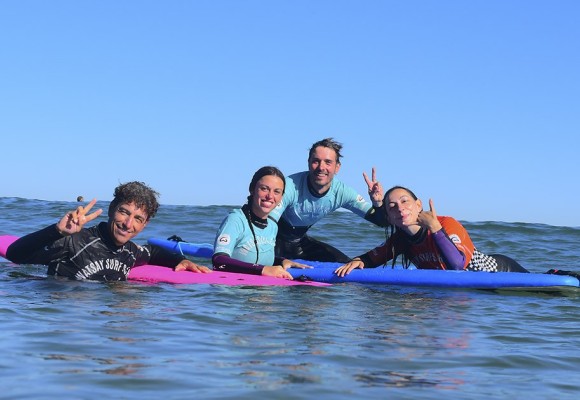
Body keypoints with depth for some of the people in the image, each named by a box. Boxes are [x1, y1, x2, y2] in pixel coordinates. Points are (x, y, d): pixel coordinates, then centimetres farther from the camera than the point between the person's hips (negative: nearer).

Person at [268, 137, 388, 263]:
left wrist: (377, 203, -34)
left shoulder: (342, 192, -14)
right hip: (275, 240, -7)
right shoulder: (290, 187, -31)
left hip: (300, 241, 7)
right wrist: (281, 262, -51)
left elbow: (381, 222, -10)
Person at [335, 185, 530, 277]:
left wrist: (434, 226, -41)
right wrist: (358, 261, -22)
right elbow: (372, 258, 1)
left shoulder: (448, 225, -29)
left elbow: (457, 265, -44)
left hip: (501, 270, -6)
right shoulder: (398, 240, -8)